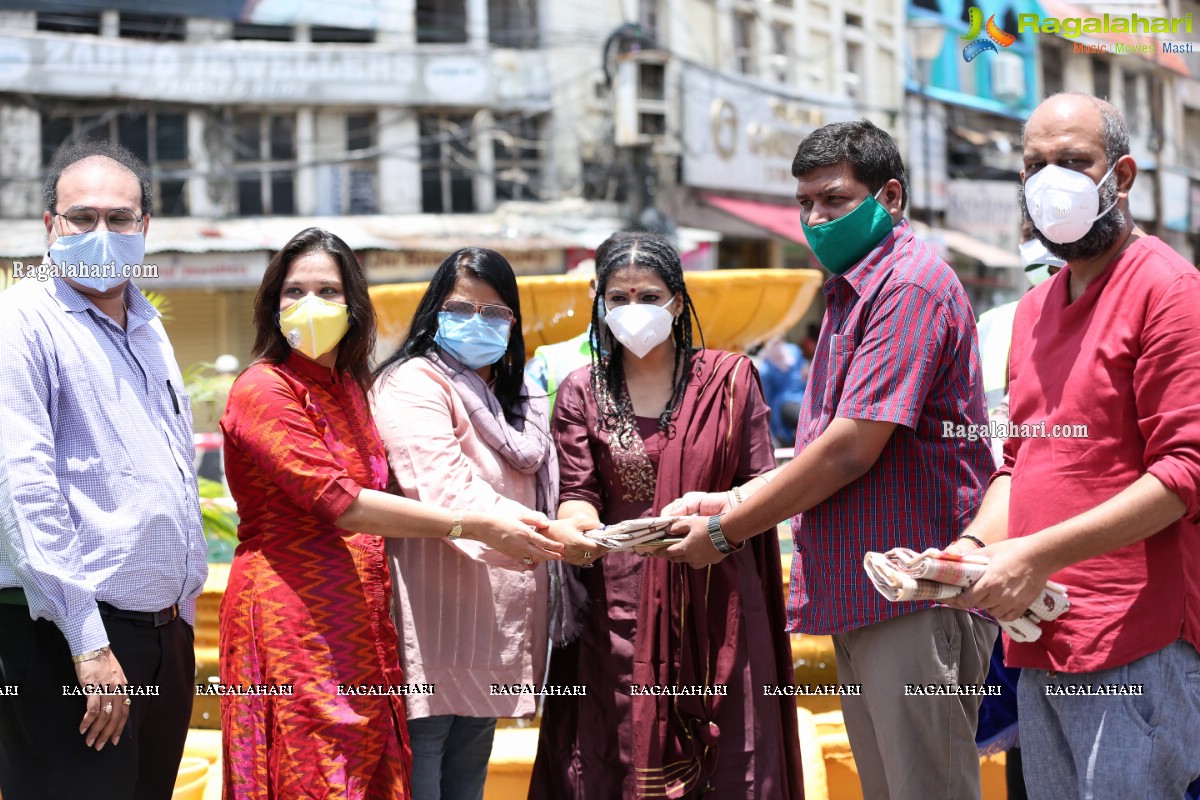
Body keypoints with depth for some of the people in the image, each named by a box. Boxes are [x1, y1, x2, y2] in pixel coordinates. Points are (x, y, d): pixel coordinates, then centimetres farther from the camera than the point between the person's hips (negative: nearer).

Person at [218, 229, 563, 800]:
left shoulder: (349, 388, 16)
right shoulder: (263, 390, -10)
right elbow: (339, 503, -19)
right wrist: (479, 528, -20)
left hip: (360, 624, 8)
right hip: (293, 621, -8)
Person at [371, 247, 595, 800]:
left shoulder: (515, 397, 18)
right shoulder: (413, 385, -10)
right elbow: (448, 491, -25)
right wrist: (543, 532, -36)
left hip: (493, 627, 8)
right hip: (433, 626, -8)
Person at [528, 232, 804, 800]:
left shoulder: (730, 379, 8)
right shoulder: (582, 392, 10)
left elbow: (765, 487, 4)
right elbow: (578, 491, 3)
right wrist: (577, 525, -21)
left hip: (716, 605, 0)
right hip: (619, 609, 0)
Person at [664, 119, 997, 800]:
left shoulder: (909, 283, -12)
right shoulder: (852, 292, 22)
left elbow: (851, 450, -18)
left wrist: (727, 530, -9)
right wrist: (732, 501, 10)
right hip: (859, 593, 10)